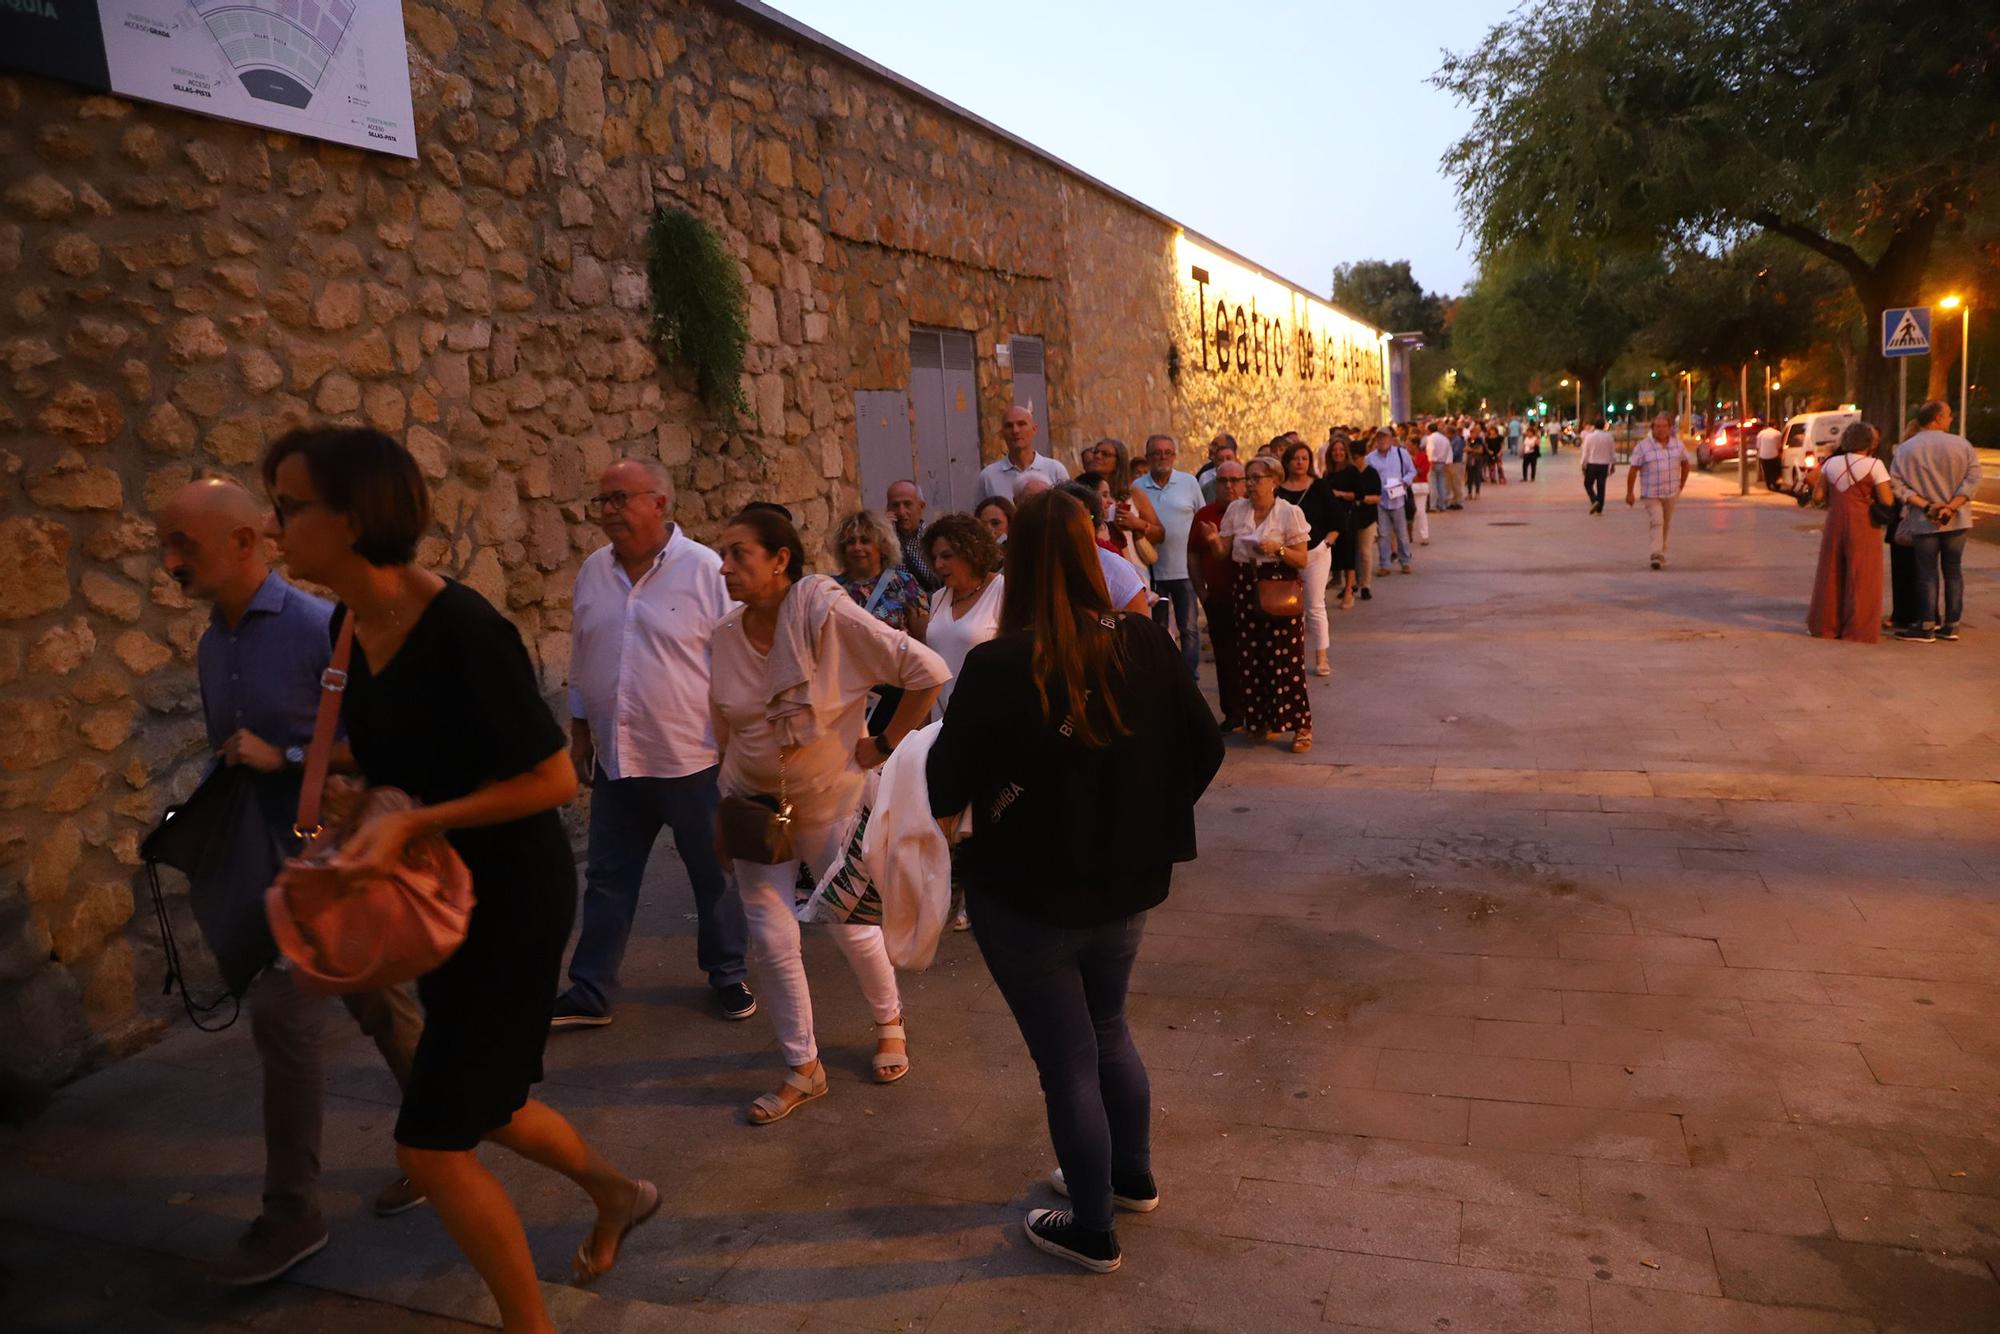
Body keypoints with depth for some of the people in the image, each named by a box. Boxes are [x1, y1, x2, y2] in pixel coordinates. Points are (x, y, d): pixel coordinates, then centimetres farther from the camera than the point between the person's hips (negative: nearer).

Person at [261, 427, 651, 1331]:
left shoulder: (464, 629, -26)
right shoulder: (349, 628, 0)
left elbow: (554, 779, -24)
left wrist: (412, 823, -28)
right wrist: (362, 828, 1)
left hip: (514, 897, -9)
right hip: (442, 894, 9)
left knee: (431, 1145, -1)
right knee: (485, 1104, 24)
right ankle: (619, 1196, 51)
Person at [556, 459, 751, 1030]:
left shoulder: (705, 570, -11)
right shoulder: (593, 571, 5)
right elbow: (581, 660, 14)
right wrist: (580, 730, 16)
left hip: (694, 760, -4)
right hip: (616, 759, 5)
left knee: (714, 876, 11)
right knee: (607, 880, 13)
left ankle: (728, 974, 30)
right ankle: (590, 993, 25)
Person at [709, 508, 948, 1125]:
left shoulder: (829, 617, -23)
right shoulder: (726, 635, -7)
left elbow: (927, 672, -22)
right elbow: (722, 731, 6)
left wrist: (884, 744, -15)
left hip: (829, 799, -3)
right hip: (753, 800, 4)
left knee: (853, 927, 8)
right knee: (771, 940, 2)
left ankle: (890, 1023, 38)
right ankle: (803, 1069, 21)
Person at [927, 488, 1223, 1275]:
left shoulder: (999, 667, -24)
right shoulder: (1144, 645, -9)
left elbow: (946, 788, -16)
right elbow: (1203, 752, -1)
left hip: (1028, 899, -5)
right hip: (1124, 888, 5)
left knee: (1068, 1061, 12)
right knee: (1108, 1032, 28)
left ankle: (1092, 1232, 32)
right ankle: (1132, 1177, 48)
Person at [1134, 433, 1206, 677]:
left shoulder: (1189, 483, 2)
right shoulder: (1137, 488, 3)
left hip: (1185, 568, -1)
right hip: (1153, 569, 1)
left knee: (1189, 628, 3)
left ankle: (1190, 678, 11)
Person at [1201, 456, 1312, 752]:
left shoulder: (1289, 513, -4)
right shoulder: (1235, 510, 7)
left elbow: (1302, 560, -4)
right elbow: (1223, 553, 7)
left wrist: (1278, 549, -21)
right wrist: (1214, 540, -14)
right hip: (1244, 586, 4)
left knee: (1286, 658, -6)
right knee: (1250, 655, 6)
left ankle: (1301, 726, 1)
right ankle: (1259, 719, 20)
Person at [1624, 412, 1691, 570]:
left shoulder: (1678, 444, 3)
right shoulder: (1642, 447, -9)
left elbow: (1685, 464, 16)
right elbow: (1633, 470, -7)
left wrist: (1681, 486, 14)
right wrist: (1629, 493, -8)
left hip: (1671, 493, 4)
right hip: (1651, 494, -4)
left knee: (1666, 525, 14)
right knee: (1656, 523, -15)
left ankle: (1662, 553, 27)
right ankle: (1657, 556, -19)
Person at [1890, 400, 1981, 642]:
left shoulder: (1905, 449, -5)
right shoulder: (1962, 445, -3)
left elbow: (1898, 485, -12)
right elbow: (1973, 480, -11)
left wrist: (1926, 506, -14)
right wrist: (1951, 507, -14)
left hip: (1923, 523, -1)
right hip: (1957, 521, 1)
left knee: (1927, 573, 3)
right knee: (1953, 571, 11)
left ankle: (1927, 627, 3)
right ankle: (1951, 625, 15)